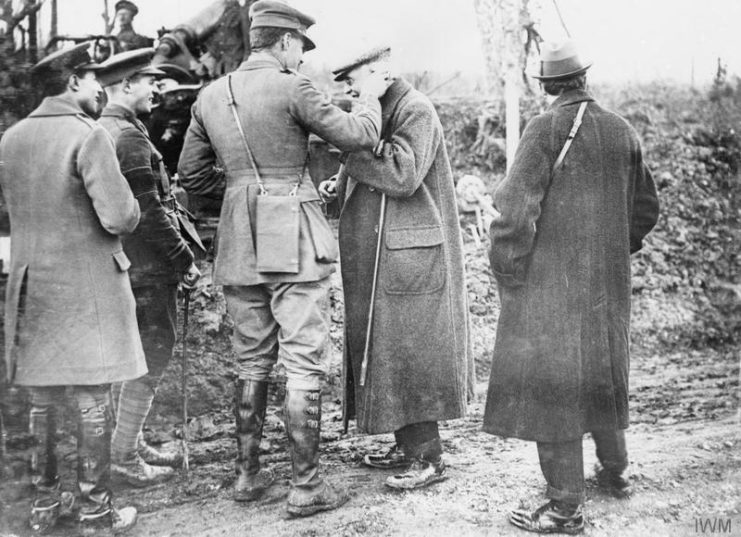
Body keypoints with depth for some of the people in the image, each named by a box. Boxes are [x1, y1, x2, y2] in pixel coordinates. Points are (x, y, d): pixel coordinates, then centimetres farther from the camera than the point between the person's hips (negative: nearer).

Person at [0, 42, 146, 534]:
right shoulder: (89, 136, -14)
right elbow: (120, 217, -19)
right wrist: (129, 209, 2)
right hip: (87, 286, -6)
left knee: (43, 397, 16)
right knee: (93, 399, 3)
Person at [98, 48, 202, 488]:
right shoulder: (129, 136, -16)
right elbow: (148, 212, -21)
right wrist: (185, 259, -13)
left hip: (129, 265, 10)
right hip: (146, 268, -10)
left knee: (149, 355, 18)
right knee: (152, 357, -1)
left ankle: (133, 443, 28)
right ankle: (124, 456, 7)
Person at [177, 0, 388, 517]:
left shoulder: (211, 96, 9)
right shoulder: (291, 88, -10)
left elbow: (191, 174, 16)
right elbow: (359, 135, -8)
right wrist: (369, 96, 10)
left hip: (239, 243, 6)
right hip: (294, 242, -6)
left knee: (253, 362, 16)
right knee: (304, 364, 1)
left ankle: (248, 474, 25)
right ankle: (306, 486, 7)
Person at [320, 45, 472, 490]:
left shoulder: (416, 110, -12)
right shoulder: (377, 111, 15)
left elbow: (402, 175, -24)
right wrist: (342, 185, 4)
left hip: (411, 257, -9)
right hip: (378, 258, 9)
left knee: (410, 350, -5)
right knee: (386, 350, 13)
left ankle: (430, 458, 6)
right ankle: (408, 446, 25)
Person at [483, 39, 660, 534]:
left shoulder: (547, 129, -12)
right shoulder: (623, 132, 5)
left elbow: (516, 206, -18)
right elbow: (647, 209, 13)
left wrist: (507, 277, -9)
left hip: (552, 277, -6)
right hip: (609, 280, 7)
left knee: (550, 381, 0)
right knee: (602, 371, 22)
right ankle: (615, 469, 39)